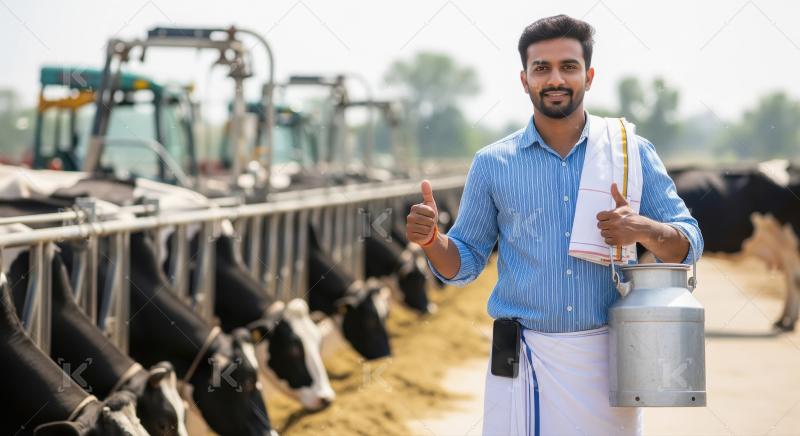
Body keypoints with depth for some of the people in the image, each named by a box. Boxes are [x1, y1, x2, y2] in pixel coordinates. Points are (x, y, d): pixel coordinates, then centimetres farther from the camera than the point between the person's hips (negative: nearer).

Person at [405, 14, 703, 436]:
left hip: (608, 356, 0)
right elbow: (464, 263, 9)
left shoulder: (634, 153, 3)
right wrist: (431, 240, -12)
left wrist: (646, 230, -17)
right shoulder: (492, 163, 5)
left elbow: (689, 246, 4)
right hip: (525, 360, 0)